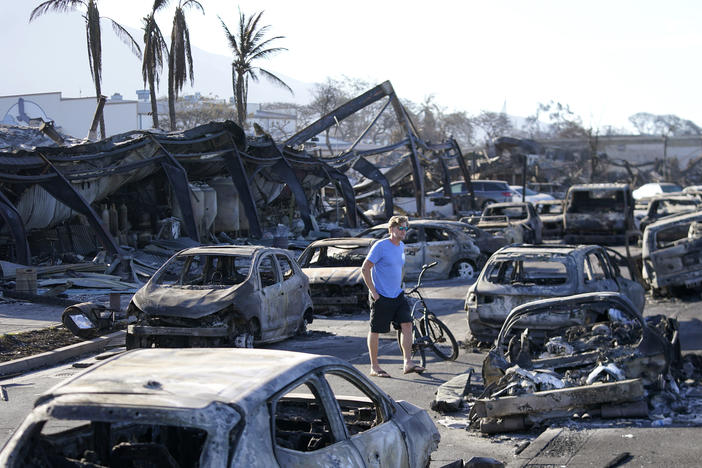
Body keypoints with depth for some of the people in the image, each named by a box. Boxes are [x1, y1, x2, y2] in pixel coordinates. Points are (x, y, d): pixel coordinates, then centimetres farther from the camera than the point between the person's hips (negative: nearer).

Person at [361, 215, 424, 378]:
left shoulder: (402, 246, 11)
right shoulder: (380, 246, -13)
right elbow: (365, 269, -13)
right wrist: (373, 291, -16)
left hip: (397, 295, 7)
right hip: (381, 297, -7)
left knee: (407, 324, -6)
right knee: (375, 331, 2)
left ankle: (408, 363, -4)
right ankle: (374, 367, 11)